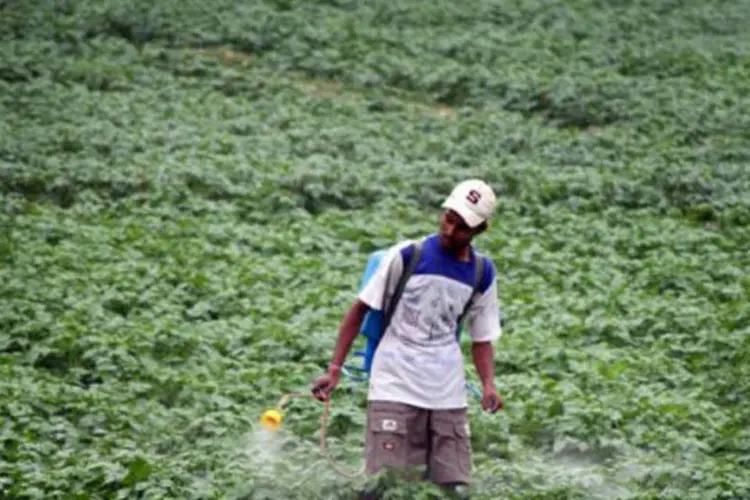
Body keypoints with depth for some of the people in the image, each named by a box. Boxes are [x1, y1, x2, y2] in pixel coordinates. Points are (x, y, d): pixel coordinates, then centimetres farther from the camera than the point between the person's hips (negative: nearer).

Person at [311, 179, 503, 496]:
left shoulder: (482, 274, 6)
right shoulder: (406, 256, -6)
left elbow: (482, 338, 13)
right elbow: (360, 309, -1)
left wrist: (488, 385, -5)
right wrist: (334, 369, -7)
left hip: (448, 396, 4)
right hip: (395, 389, -4)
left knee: (451, 486, 3)